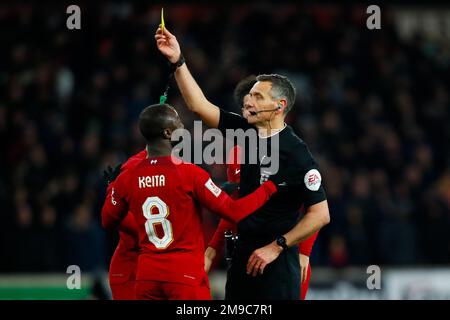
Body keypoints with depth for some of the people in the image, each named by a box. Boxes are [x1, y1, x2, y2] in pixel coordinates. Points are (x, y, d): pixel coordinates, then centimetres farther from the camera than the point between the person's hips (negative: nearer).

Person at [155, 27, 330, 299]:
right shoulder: (246, 132, 5)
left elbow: (321, 215, -14)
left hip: (275, 260, -7)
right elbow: (200, 105, 9)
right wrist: (178, 61, 2)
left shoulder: (296, 153, -13)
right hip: (243, 254, 7)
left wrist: (276, 247, -13)